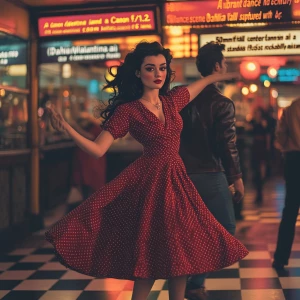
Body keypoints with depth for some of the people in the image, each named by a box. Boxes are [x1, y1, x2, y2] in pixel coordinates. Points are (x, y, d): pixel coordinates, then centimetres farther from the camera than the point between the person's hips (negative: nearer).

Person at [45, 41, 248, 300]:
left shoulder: (172, 101, 7)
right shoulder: (128, 111, -9)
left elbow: (200, 84, 29)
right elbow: (98, 149, -16)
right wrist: (67, 129, -28)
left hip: (176, 180, 6)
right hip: (150, 182, -6)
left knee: (181, 253, 8)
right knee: (151, 256, -4)